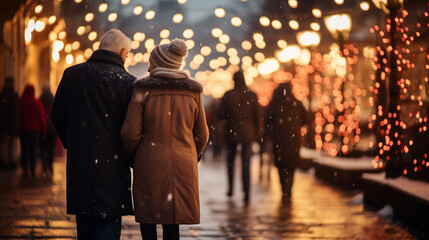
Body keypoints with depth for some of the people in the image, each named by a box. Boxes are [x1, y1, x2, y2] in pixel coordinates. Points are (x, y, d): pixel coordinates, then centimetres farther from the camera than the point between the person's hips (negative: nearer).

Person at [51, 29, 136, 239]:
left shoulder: (71, 74, 4)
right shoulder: (127, 82, -9)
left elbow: (57, 116, 12)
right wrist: (133, 161, 6)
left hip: (78, 163, 5)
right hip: (112, 165, -4)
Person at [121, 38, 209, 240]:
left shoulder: (144, 89, -7)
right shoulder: (192, 91, 3)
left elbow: (130, 133, -8)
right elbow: (201, 135, 6)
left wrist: (132, 155, 11)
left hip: (150, 164, -3)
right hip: (182, 167, 3)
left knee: (148, 219, 7)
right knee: (172, 223, 8)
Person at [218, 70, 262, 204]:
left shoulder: (228, 95, -7)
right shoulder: (252, 96, -4)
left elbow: (221, 115, -4)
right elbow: (257, 116, -1)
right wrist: (258, 134, 9)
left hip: (232, 133, 0)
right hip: (248, 133, 0)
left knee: (230, 161, 18)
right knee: (246, 164, 0)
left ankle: (231, 189, 22)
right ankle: (247, 193, -10)